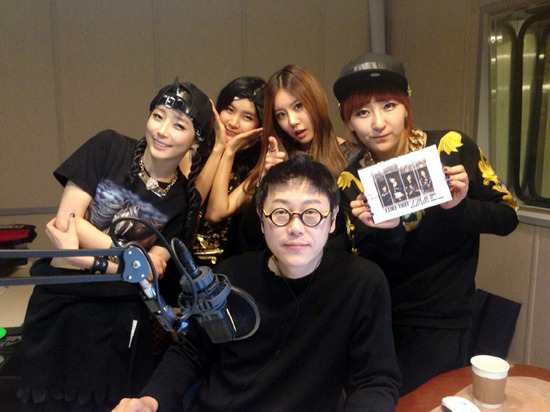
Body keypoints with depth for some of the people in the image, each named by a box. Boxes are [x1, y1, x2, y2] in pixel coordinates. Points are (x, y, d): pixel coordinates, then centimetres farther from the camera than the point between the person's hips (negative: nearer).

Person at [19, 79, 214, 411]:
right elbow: (66, 219, -11)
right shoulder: (108, 147, -7)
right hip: (59, 308, 0)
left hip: (119, 321, 0)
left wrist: (85, 260, -17)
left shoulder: (185, 199, -5)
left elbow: (147, 273, -7)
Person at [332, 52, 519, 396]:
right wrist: (385, 231, -27)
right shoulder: (351, 181, -8)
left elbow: (508, 216, -3)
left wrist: (459, 207, -24)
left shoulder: (452, 148, -12)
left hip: (440, 324, -2)